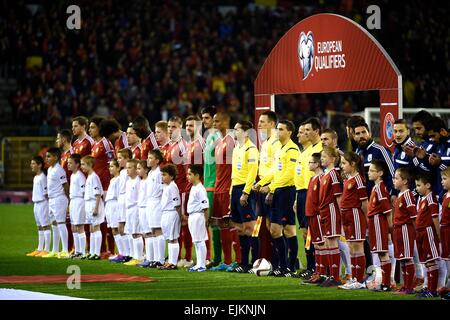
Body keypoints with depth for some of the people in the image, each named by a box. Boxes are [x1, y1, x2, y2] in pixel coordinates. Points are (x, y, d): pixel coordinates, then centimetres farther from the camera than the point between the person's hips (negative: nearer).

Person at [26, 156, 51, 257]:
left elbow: (46, 193, -15)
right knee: (40, 227, 14)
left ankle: (46, 250, -8)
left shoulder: (43, 177, -14)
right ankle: (40, 249, 20)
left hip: (43, 203, -10)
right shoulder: (35, 178, 15)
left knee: (45, 226, -8)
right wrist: (35, 203, 17)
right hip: (36, 204, 10)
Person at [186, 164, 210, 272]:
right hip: (192, 216, 10)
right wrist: (187, 216, 21)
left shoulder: (200, 189, -15)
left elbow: (205, 206, -16)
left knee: (200, 241, -6)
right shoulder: (193, 188, 15)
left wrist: (206, 220, -16)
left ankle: (202, 265, -3)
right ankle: (199, 264, 19)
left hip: (198, 216, -10)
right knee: (196, 242, 13)